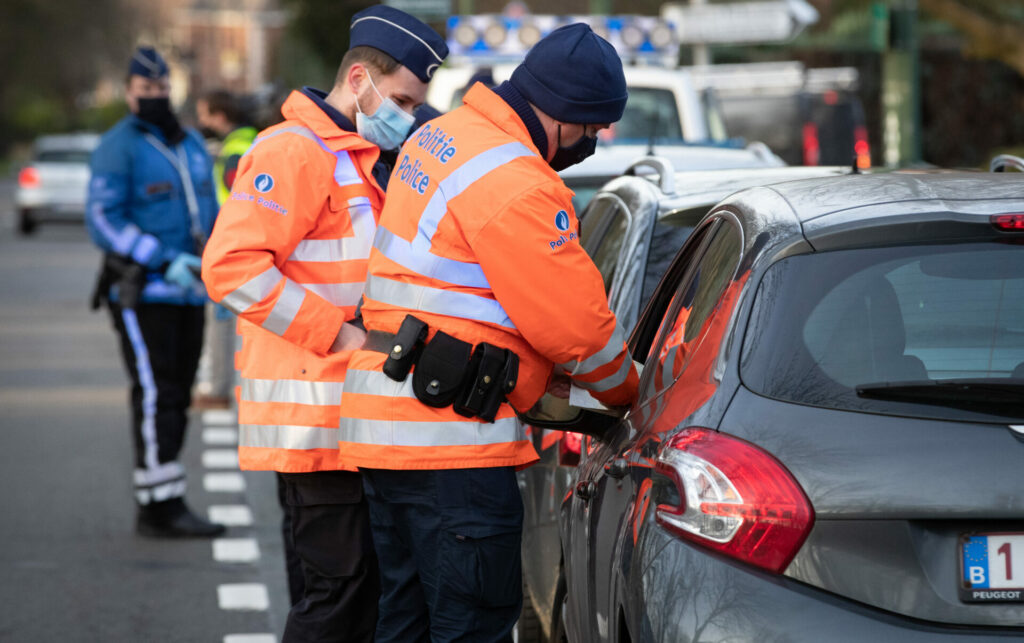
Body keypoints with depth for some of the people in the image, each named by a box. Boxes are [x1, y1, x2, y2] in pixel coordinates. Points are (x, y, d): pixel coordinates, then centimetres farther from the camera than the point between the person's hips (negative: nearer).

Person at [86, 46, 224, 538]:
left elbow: (207, 213, 25)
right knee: (155, 395, -12)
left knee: (175, 398, 7)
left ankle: (155, 506, 12)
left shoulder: (192, 145, 16)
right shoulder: (117, 148, -7)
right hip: (142, 294, -7)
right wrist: (164, 262, -22)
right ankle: (162, 505, -14)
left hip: (188, 293, 7)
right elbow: (104, 221, -15)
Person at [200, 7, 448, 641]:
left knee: (365, 589, 10)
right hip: (315, 420, -10)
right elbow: (231, 265, -21)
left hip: (357, 420, 10)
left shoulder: (366, 161, 22)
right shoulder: (294, 151, -11)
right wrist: (340, 334, -19)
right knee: (342, 588, -10)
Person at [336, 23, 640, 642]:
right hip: (450, 435, -10)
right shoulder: (513, 184, -18)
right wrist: (628, 392, 7)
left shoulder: (439, 138, 14)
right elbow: (576, 323, -12)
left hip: (384, 426, 10)